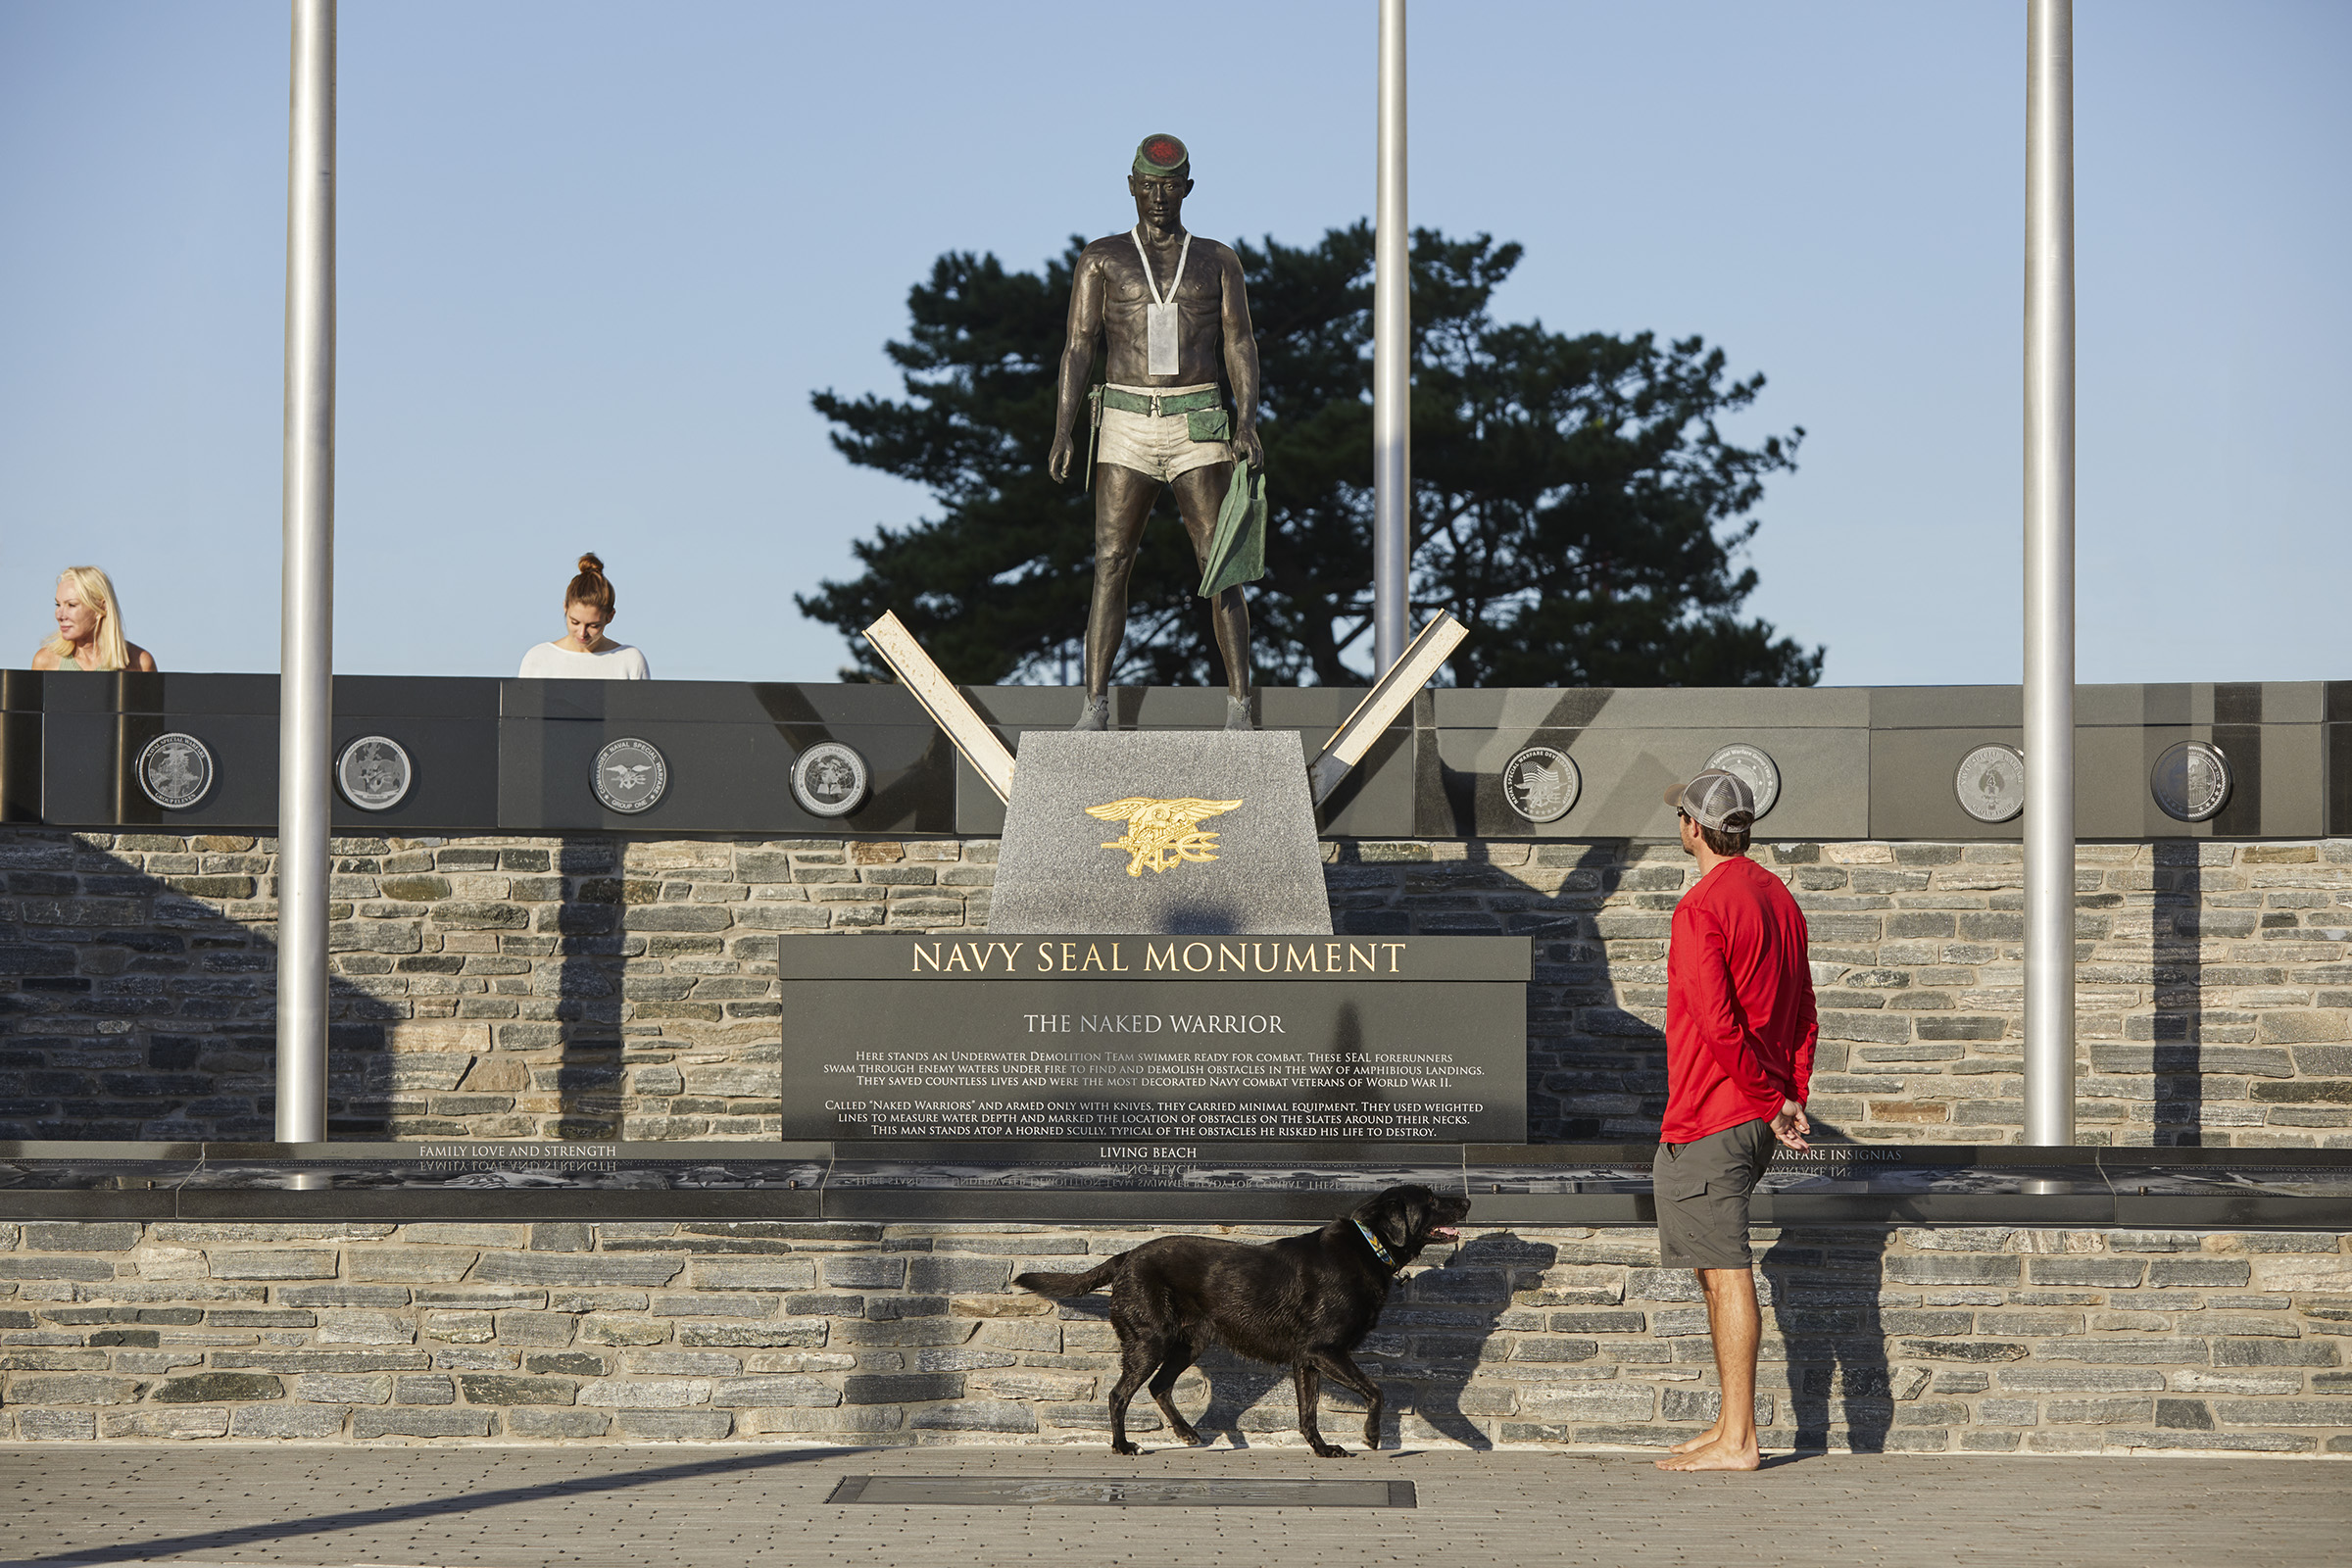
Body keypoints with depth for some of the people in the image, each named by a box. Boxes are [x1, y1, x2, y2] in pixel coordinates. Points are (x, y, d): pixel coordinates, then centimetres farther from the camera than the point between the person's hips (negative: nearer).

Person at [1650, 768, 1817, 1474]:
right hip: (1757, 1119, 9)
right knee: (1717, 1269, 17)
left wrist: (1771, 1098, -12)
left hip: (1709, 1118, -9)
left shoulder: (1702, 908, -16)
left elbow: (1718, 1025, -22)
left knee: (1727, 1274, -7)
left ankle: (1738, 1441, -5)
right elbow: (1803, 1010, 14)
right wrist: (1793, 1093, 7)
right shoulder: (1778, 897, 13)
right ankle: (1731, 1425, 20)